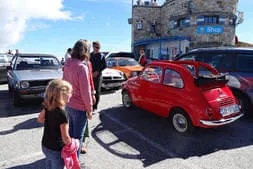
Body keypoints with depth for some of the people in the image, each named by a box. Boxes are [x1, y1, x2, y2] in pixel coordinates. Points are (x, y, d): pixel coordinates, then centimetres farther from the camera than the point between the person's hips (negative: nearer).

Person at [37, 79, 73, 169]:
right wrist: (71, 144, -11)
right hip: (56, 150, -7)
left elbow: (39, 119, 10)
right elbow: (65, 138, -30)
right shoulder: (62, 114, -32)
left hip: (45, 146, 7)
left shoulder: (47, 106, -10)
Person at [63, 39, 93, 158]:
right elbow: (85, 91, -21)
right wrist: (89, 109, -10)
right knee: (78, 136, 10)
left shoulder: (67, 64, 1)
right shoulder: (82, 67, -23)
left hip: (68, 105, 8)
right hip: (79, 107, -8)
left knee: (71, 132, 25)